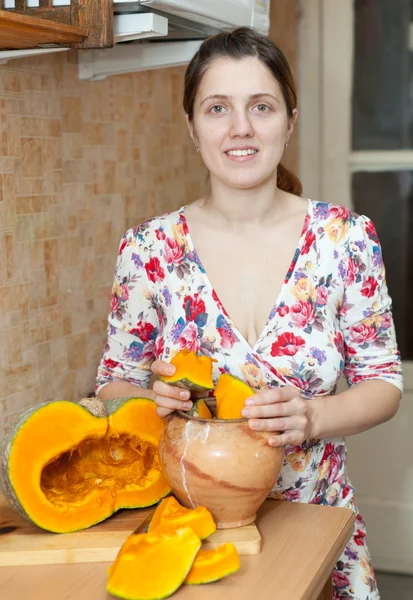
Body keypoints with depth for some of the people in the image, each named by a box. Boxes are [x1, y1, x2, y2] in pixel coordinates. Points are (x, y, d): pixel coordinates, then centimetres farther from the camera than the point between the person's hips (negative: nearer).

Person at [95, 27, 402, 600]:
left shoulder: (347, 239, -8)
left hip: (314, 524, 1)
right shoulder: (149, 249, -8)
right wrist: (150, 403, -21)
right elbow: (115, 383, 1)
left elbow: (383, 381, -3)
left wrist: (311, 417, -22)